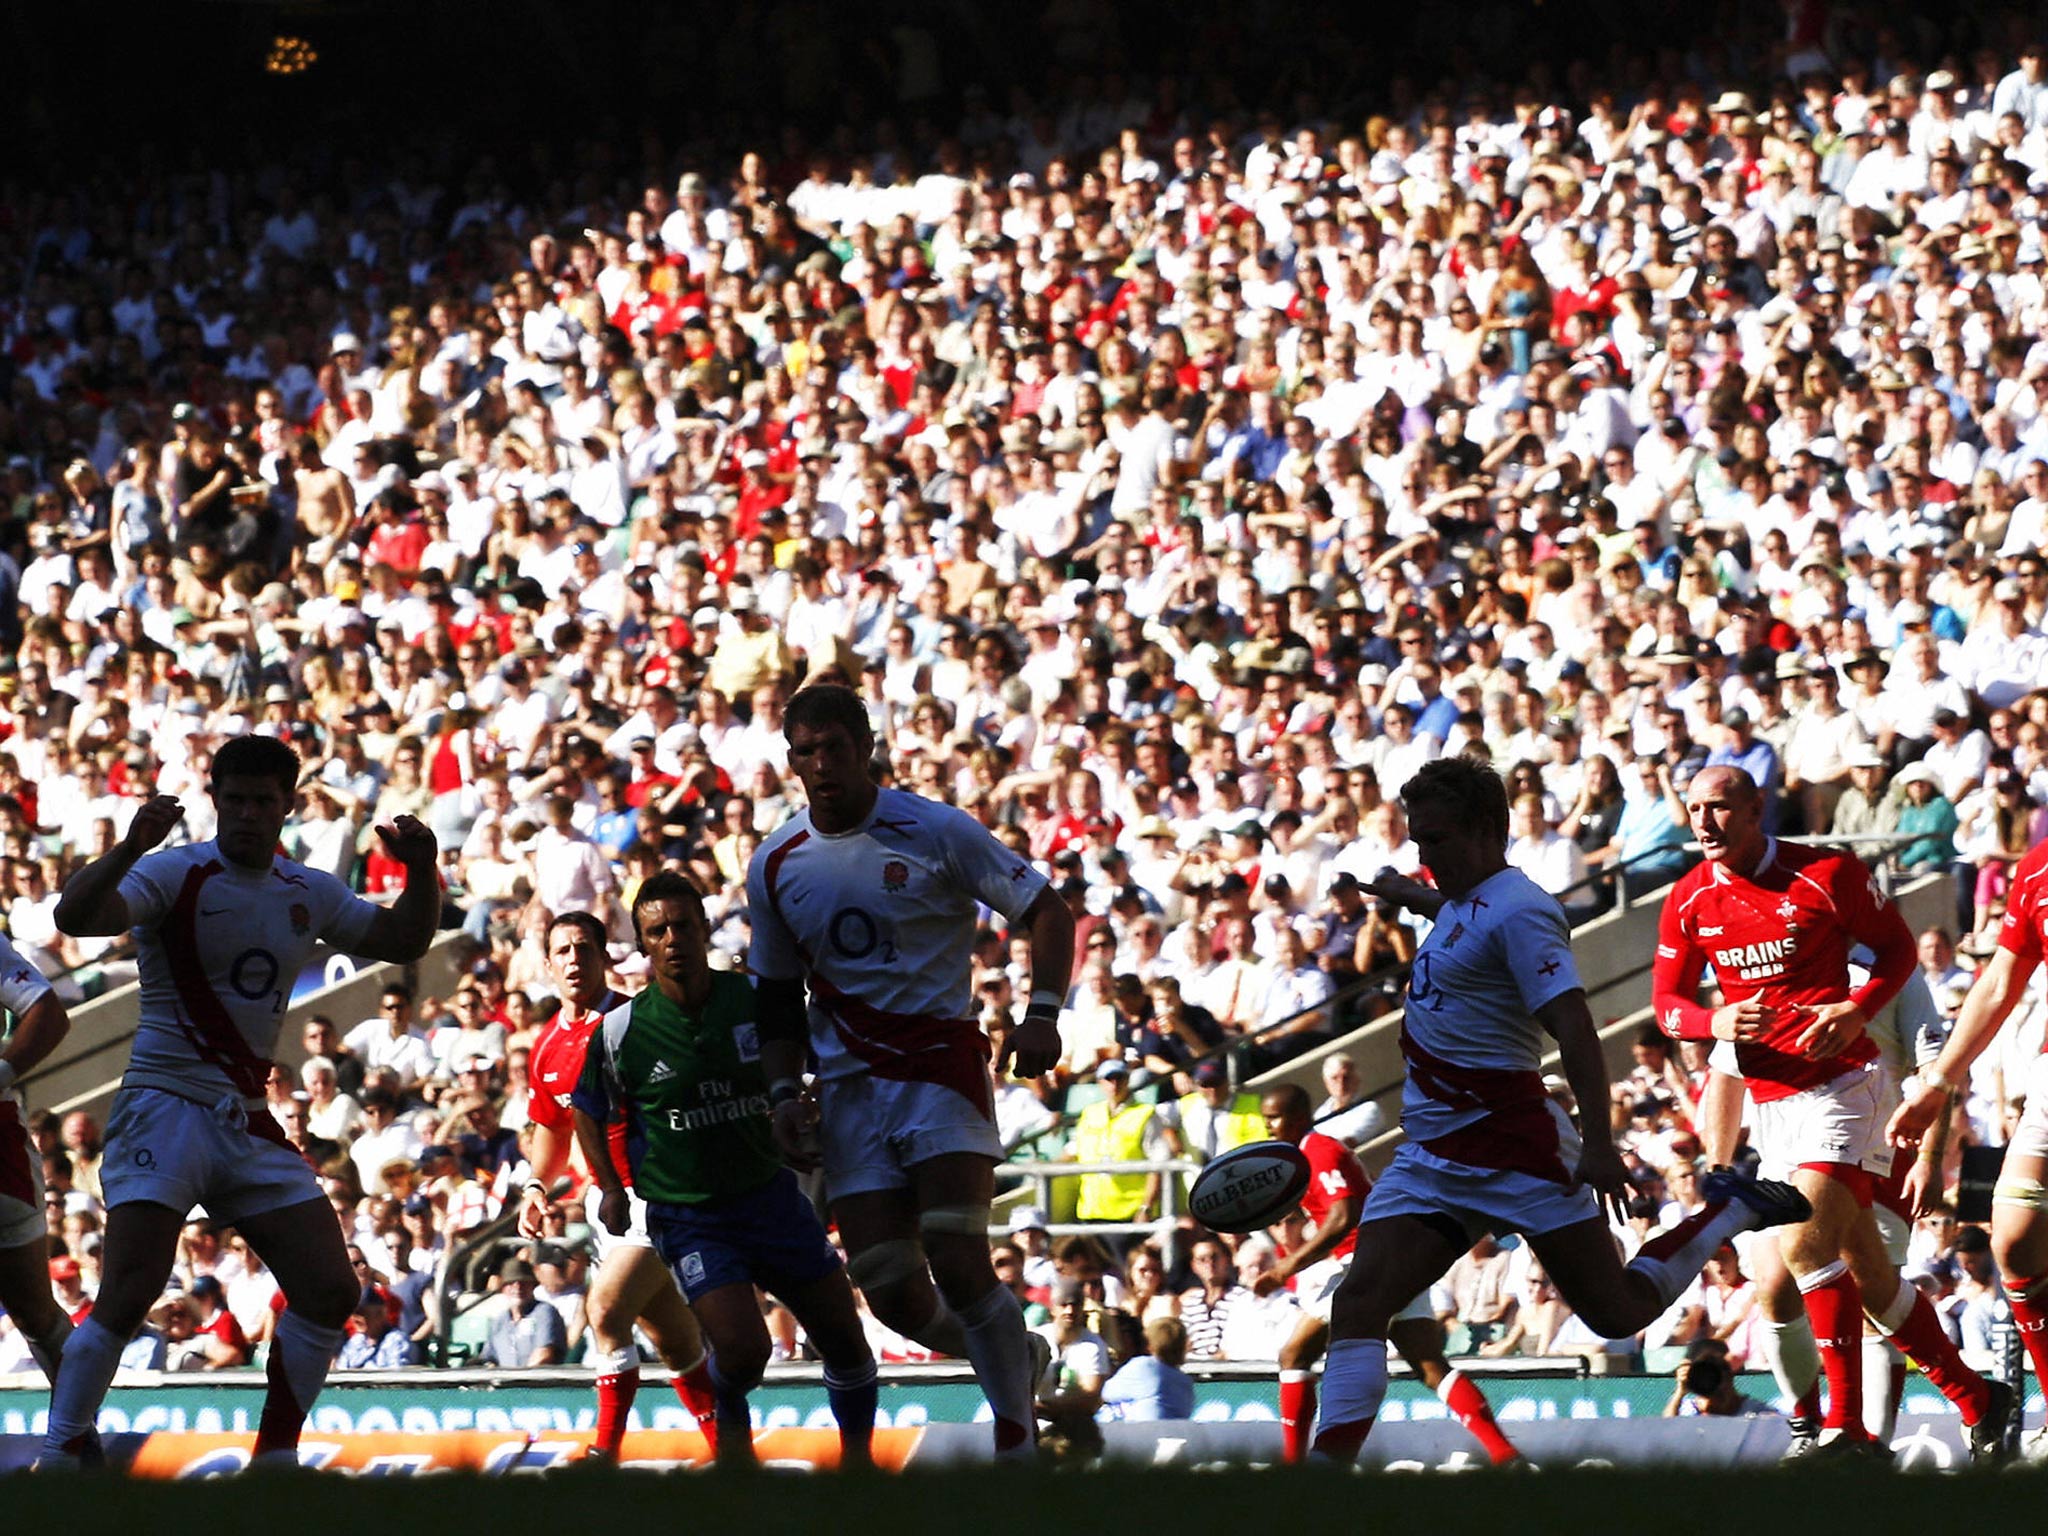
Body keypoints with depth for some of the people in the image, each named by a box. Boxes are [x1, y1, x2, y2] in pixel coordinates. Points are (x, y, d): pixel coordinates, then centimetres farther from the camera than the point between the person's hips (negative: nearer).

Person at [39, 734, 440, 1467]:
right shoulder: (176, 873, -9)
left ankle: (274, 1459, 13)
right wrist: (131, 848, -41)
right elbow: (75, 915, -24)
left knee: (331, 1291, 1)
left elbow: (402, 941, 23)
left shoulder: (309, 894, 10)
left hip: (249, 1121, 6)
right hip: (166, 1106, -6)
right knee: (128, 1298, -19)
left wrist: (421, 871, 4)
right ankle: (56, 1463, -12)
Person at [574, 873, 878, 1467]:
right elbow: (588, 1110, 8)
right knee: (743, 1347, -21)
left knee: (845, 1340, 4)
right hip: (687, 1215, -3)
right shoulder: (622, 1029, -10)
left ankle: (858, 1452, 28)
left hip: (771, 1192, 3)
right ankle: (730, 1419, 12)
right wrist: (611, 1189, 3)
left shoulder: (757, 999, -6)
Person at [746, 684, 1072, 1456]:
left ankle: (1017, 1440, -6)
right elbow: (777, 993, 17)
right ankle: (1011, 1358, 26)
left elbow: (1045, 912, -1)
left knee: (958, 1267, -18)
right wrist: (785, 1092, 5)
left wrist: (1043, 1011, -14)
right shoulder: (775, 865, 5)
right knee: (891, 1293, -3)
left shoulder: (935, 832, -7)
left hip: (942, 1066, -4)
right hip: (849, 1090, 4)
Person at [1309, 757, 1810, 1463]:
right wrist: (1408, 894, 55)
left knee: (1618, 1313, 2)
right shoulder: (1465, 901, 12)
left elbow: (1573, 1028, -22)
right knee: (1358, 1300, -11)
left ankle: (1733, 1211, 24)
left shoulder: (1517, 911, -15)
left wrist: (1599, 1144, -28)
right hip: (1430, 1158, 8)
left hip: (1514, 1150, -8)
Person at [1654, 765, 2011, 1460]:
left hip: (1841, 1082, -6)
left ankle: (1845, 1426, -18)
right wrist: (1717, 1022, -13)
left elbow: (1898, 947, 2)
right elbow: (1667, 1000, 9)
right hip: (1770, 1096, 6)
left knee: (1807, 1242, -22)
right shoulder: (1689, 900, 5)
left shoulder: (1828, 875, -8)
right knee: (1864, 1268, 8)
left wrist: (1857, 1010, -16)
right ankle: (1976, 1397, 20)